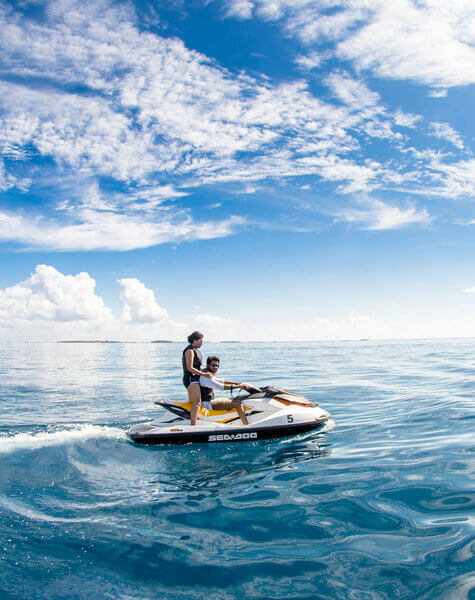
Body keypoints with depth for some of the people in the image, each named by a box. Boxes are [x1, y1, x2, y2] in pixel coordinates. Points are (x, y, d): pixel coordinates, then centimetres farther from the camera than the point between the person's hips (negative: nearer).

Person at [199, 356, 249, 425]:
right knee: (237, 402, -20)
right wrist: (238, 386, -25)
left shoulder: (210, 375, 14)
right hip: (207, 404, -11)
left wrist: (238, 383, 18)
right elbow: (219, 386, -27)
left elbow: (221, 381, 24)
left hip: (210, 401, 11)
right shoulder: (205, 376, -19)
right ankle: (247, 426, -21)